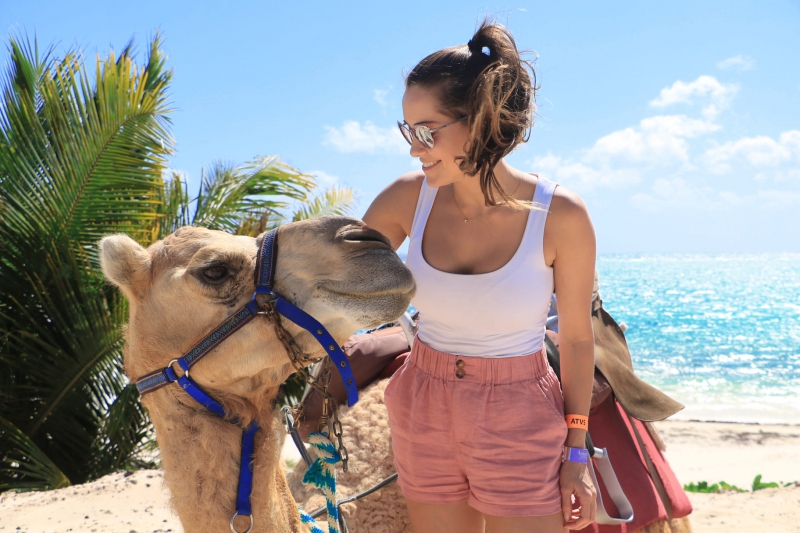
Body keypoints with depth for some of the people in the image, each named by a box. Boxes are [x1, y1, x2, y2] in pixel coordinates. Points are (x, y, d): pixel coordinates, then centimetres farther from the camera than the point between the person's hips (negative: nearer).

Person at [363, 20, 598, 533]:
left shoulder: (560, 215, -17)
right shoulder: (409, 197, -9)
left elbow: (577, 337, -6)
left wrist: (577, 453, -2)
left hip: (520, 420, -3)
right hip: (424, 410, 3)